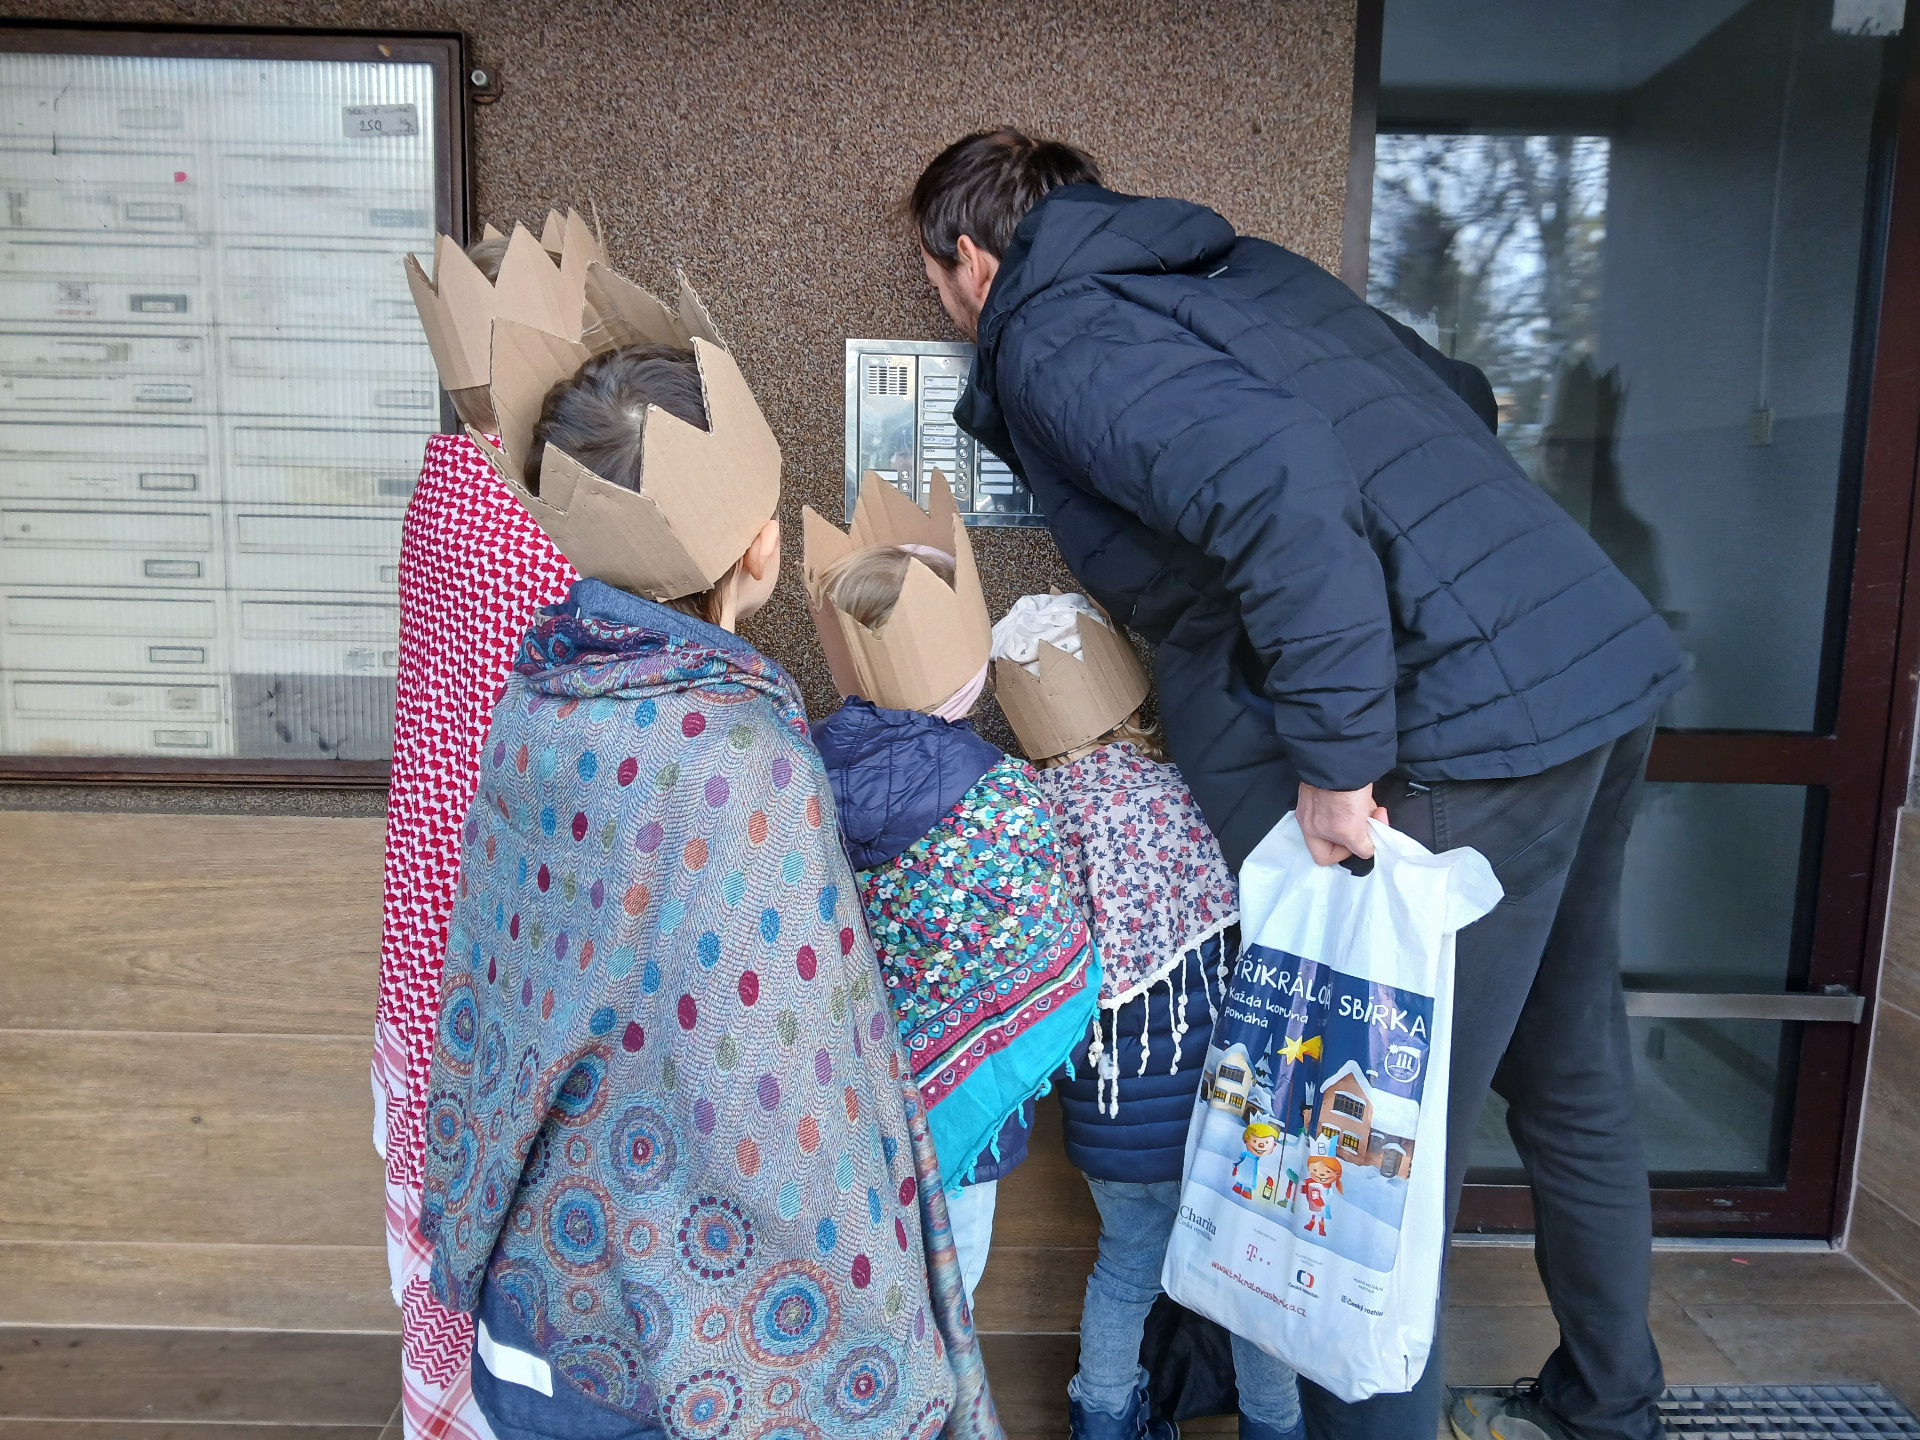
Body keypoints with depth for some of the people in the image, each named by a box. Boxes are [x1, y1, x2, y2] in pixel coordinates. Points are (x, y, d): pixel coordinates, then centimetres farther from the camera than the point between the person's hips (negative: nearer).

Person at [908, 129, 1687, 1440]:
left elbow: (1280, 482, -25)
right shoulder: (1239, 263, 19)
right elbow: (1454, 401, 22)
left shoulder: (1050, 339, -6)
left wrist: (1333, 756, -19)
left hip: (1463, 734, -9)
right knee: (1572, 1078, 23)